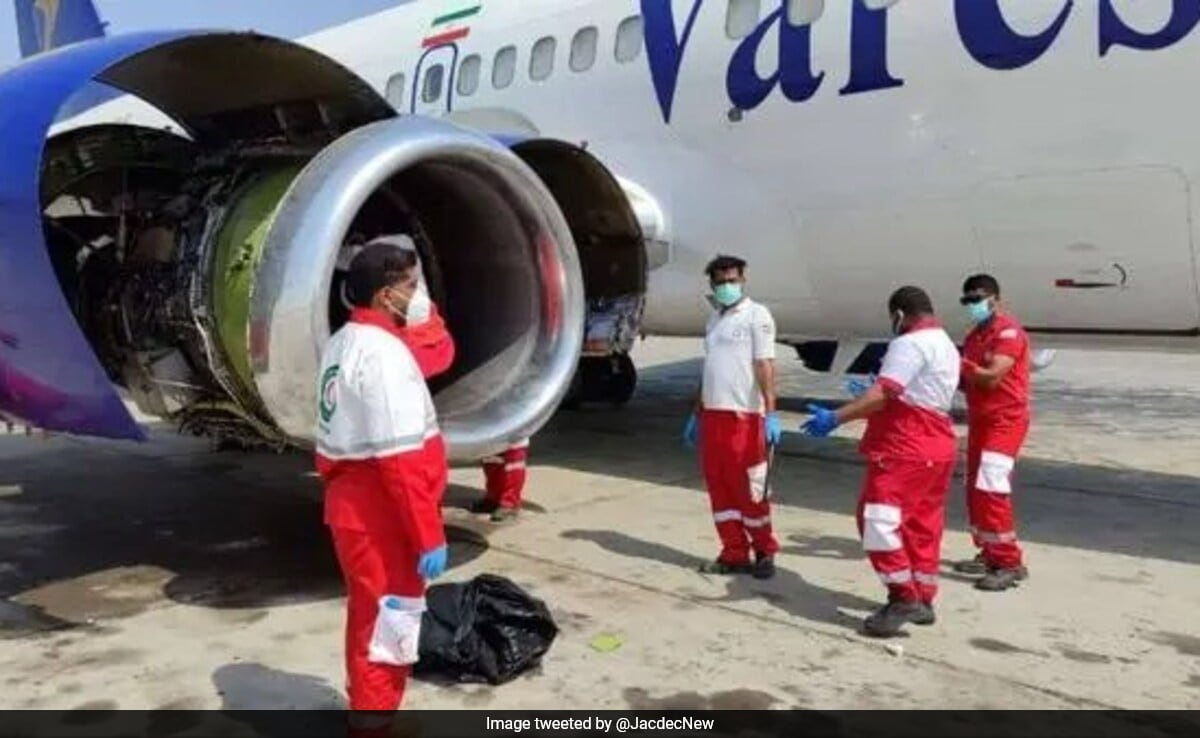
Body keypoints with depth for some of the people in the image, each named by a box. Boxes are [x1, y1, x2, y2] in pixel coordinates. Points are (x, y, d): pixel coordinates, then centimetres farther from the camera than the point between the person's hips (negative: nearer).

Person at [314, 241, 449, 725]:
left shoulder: (342, 344, 9)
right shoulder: (383, 352, -21)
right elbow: (401, 460, -25)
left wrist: (343, 492, 21)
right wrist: (429, 535, -22)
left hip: (352, 508, 10)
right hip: (383, 518, -10)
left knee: (368, 617, 22)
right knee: (387, 624, 3)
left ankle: (365, 710, 38)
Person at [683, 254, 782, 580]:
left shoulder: (756, 315, -4)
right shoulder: (715, 318, 18)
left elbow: (765, 365, -13)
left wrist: (771, 413, -22)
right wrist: (697, 414, 22)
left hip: (743, 415, -7)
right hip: (712, 414, 7)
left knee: (749, 488, -1)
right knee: (718, 487, 9)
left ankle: (764, 551, 15)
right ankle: (734, 554, 18)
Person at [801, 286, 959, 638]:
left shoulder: (910, 344, -12)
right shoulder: (946, 346, 20)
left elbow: (882, 395, -23)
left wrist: (836, 417, -28)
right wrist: (869, 392, 33)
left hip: (905, 448, -11)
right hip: (937, 446, 11)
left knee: (879, 518, -11)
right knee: (922, 524, 15)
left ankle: (904, 598, -12)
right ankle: (922, 600, 21)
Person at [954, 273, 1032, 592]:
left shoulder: (1008, 331, -13)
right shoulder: (976, 334, 15)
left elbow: (992, 377, -23)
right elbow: (970, 379, 10)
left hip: (1005, 420, -9)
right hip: (980, 419, 9)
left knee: (991, 488, -15)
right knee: (976, 489, 13)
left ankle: (1010, 563, -9)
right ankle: (989, 554, 24)